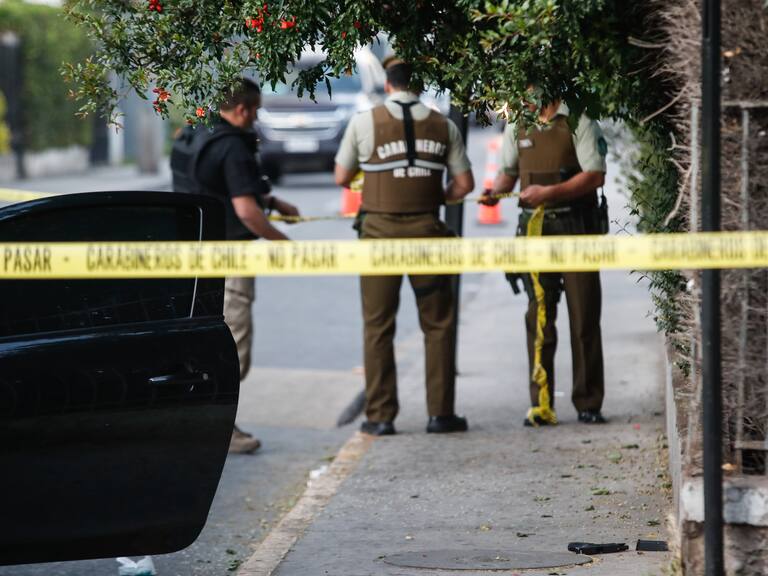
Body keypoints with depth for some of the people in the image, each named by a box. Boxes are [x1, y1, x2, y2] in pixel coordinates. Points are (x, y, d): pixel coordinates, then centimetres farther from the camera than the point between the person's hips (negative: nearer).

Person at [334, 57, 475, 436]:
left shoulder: (365, 122, -1)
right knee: (438, 323, 9)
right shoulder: (443, 126, 4)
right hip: (426, 229, 1)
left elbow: (342, 178, 6)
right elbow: (464, 184, 6)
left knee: (378, 324, 5)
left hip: (380, 231, -1)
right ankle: (440, 412, 6)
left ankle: (380, 415, 4)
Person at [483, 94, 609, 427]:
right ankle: (540, 406, -1)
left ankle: (588, 404, 6)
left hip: (576, 226, -3)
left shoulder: (579, 122, -4)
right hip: (535, 228, 3)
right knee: (539, 316, -2)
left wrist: (550, 192, -19)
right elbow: (508, 171, 21)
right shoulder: (517, 126, 11)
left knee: (583, 316, 0)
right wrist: (496, 192, -1)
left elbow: (595, 175, -10)